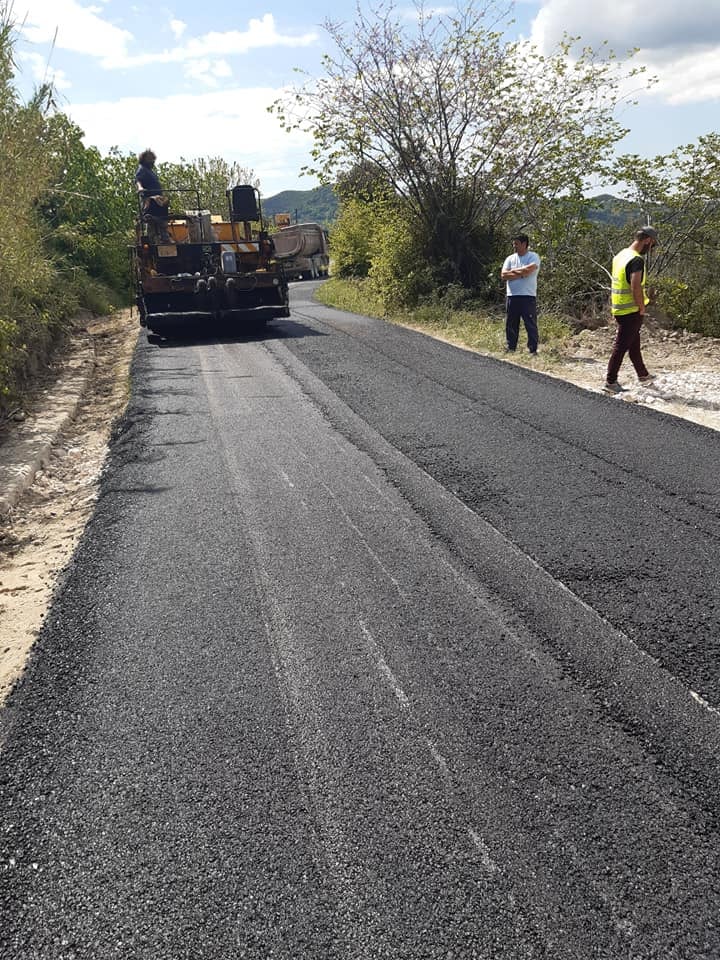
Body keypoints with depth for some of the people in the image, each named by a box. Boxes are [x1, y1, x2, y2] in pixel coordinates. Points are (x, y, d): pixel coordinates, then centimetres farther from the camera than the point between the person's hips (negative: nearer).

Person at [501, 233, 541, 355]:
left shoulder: (533, 257, 0)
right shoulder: (510, 258, 14)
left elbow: (528, 270, -19)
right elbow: (503, 275, 1)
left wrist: (513, 271, -4)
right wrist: (521, 274, -8)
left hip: (528, 296, -5)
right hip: (512, 296, 5)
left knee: (531, 324, -3)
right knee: (510, 325, 8)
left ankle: (533, 350, 0)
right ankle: (511, 349, 18)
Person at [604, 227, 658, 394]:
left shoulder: (620, 255, 10)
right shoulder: (637, 260, -19)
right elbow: (636, 287, -27)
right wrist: (642, 309, -14)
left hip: (618, 309, 9)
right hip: (631, 311, -9)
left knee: (634, 344, 20)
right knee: (621, 346, -4)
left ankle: (643, 375, 33)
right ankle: (611, 382, 0)